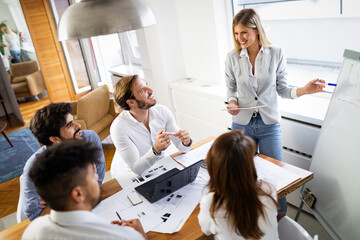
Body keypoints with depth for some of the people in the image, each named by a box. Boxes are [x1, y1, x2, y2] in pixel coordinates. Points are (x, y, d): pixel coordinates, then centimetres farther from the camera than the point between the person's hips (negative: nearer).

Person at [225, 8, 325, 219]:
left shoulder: (276, 55, -6)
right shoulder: (233, 58, -3)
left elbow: (282, 89, 0)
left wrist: (304, 90, -17)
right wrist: (232, 103, -13)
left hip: (269, 124, -1)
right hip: (242, 124, 1)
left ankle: (281, 220, 30)